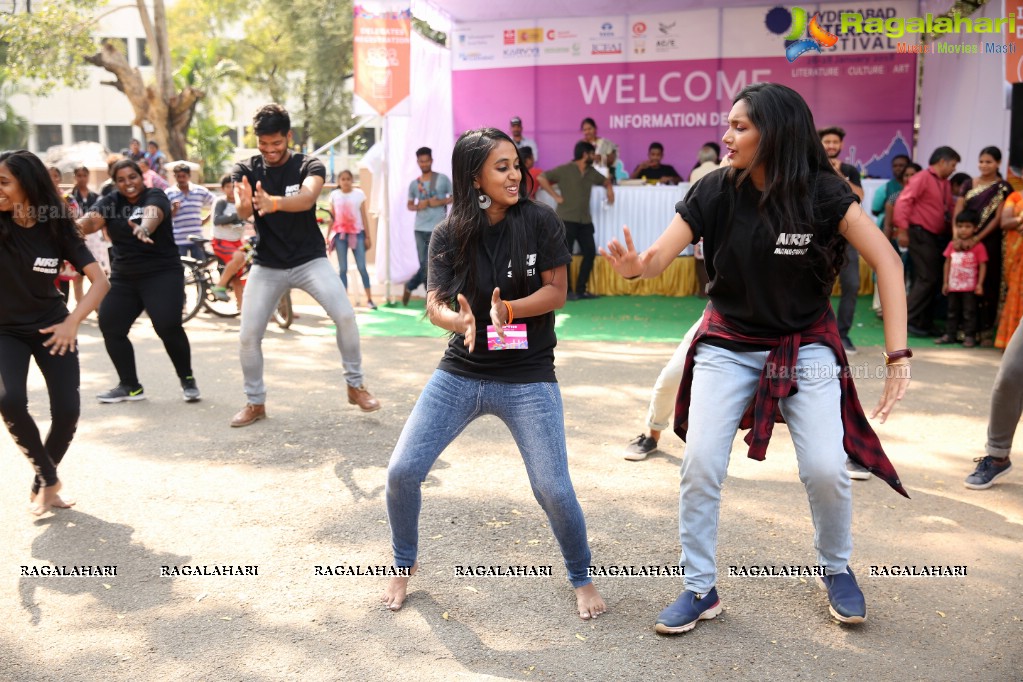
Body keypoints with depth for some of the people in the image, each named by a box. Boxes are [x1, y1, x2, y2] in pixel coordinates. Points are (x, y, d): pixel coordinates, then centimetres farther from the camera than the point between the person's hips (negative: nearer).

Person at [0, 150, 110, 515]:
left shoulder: (56, 228, -9)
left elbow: (100, 280, -13)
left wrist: (72, 322, -23)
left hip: (51, 328, 1)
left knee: (67, 411, -9)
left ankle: (41, 484, 20)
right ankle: (49, 478, 0)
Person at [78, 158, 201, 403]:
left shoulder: (155, 196, -9)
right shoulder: (110, 201, 3)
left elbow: (153, 214, -33)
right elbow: (92, 219, -17)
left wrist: (144, 229, -57)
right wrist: (75, 227, -42)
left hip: (162, 274, -6)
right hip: (123, 278, 6)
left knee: (168, 327, -18)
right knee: (110, 328, 3)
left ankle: (187, 380, 3)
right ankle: (130, 386, 17)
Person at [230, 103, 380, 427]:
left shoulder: (309, 166, -8)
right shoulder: (245, 169, -2)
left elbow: (307, 199, -31)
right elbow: (243, 212, -21)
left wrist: (274, 202, -52)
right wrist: (244, 203, -47)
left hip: (309, 260, -2)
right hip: (266, 265, 2)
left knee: (345, 315, -19)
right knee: (248, 336, -3)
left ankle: (355, 385, 1)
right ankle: (255, 402, 18)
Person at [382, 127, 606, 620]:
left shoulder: (539, 221, -7)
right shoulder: (450, 234, -3)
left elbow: (556, 291, -7)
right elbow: (434, 304, -7)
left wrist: (507, 310, -24)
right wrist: (461, 320, -29)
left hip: (528, 378, -2)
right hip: (460, 372, 2)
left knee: (553, 490, -6)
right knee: (402, 471, -3)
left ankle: (581, 578, 23)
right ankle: (405, 564, 26)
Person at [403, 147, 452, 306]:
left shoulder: (442, 179, 0)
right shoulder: (414, 184, 9)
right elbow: (410, 205, 17)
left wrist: (441, 202, -12)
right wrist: (417, 206, -5)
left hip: (438, 228, -2)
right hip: (420, 228, 2)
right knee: (425, 264, 3)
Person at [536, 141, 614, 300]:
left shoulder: (591, 172, 14)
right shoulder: (565, 169, -7)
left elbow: (604, 180, 33)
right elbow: (541, 178, -11)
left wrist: (609, 188, 11)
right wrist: (556, 196, -13)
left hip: (585, 220, 7)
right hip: (567, 219, -7)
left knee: (590, 253, 3)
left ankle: (580, 290, 12)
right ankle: (566, 291, 4)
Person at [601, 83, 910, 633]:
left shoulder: (821, 192, -15)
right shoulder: (715, 192, -11)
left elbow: (887, 262, -16)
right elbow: (658, 257, -14)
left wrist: (898, 354, -23)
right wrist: (634, 265, -39)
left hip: (805, 345, -1)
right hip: (728, 345, 1)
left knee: (825, 469, -10)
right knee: (700, 464, -9)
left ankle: (836, 569, 22)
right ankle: (700, 588, 11)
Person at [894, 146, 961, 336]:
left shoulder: (946, 184, 17)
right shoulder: (922, 178, -8)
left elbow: (951, 207, 22)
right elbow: (903, 201, -16)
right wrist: (902, 229, -21)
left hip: (938, 237, 9)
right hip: (920, 235, -9)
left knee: (934, 280, 10)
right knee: (927, 279, -11)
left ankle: (925, 323, 16)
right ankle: (909, 321, -6)